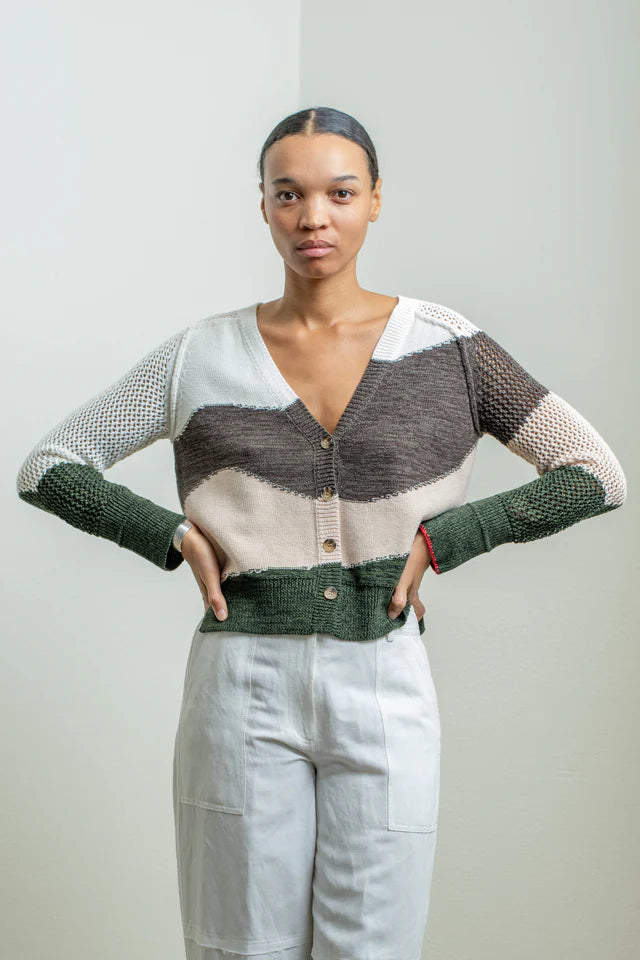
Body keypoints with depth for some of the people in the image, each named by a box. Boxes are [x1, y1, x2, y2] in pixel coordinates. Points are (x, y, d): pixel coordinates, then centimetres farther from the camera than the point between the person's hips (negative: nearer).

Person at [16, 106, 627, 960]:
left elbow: (597, 475, 2)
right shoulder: (204, 354, 3)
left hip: (384, 682, 0)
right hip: (245, 685, 1)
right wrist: (174, 534, -5)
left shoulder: (445, 347, 1)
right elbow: (46, 467, 8)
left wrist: (442, 538, -6)